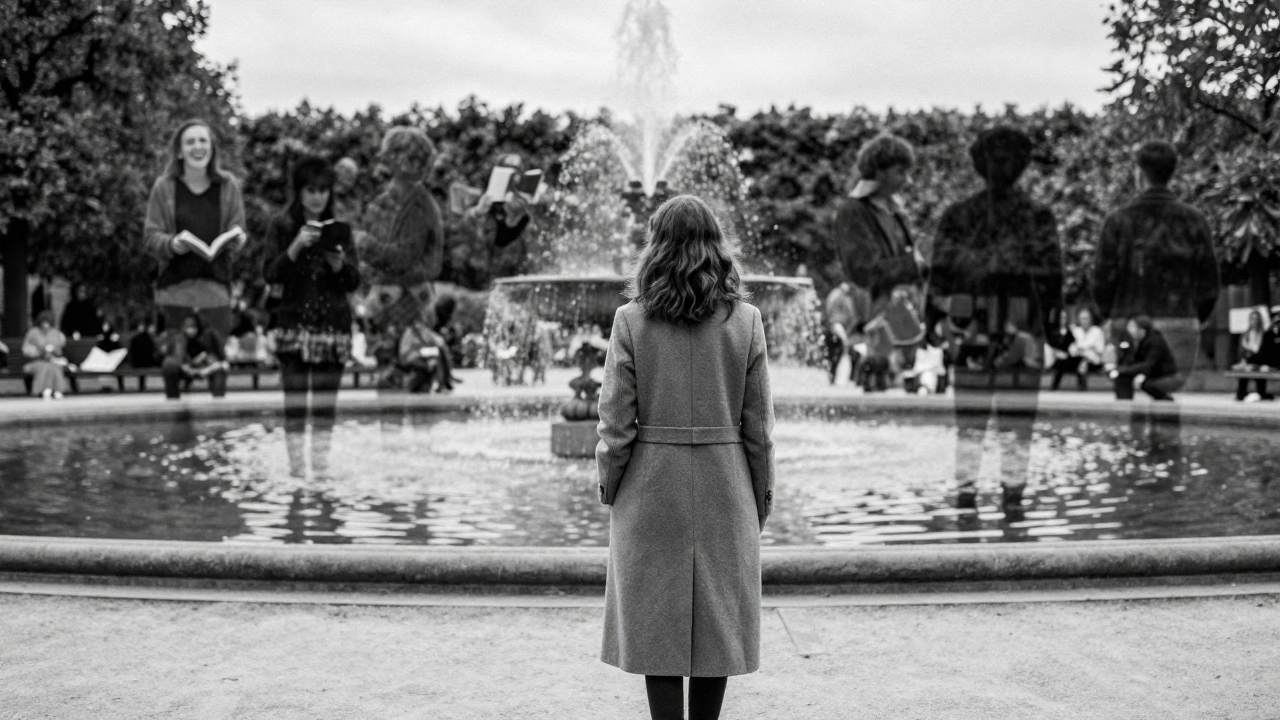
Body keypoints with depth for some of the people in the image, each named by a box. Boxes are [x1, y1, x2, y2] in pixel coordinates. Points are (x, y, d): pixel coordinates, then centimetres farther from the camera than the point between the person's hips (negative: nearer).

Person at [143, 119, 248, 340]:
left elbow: (238, 230, 8)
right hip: (174, 288, 0)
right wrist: (172, 244, -17)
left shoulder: (228, 186, 4)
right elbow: (151, 235, 3)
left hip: (216, 288, 1)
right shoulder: (164, 186, 2)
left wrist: (236, 239, -15)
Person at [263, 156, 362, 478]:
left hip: (333, 322, 2)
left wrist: (338, 263, -14)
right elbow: (271, 274, -6)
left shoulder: (340, 230, 8)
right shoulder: (282, 228, 4)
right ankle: (296, 464, 1)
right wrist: (295, 247, -19)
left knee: (326, 400, 3)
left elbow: (354, 281, 5)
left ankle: (321, 464, 9)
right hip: (294, 321, -2)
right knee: (295, 399, -4)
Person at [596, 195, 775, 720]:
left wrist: (608, 486, 8)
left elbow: (616, 422, -6)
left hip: (650, 490, -1)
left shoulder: (631, 321, -6)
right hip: (724, 490, 1)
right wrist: (761, 497, 10)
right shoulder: (745, 321, -2)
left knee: (657, 622, 7)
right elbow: (758, 426, 0)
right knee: (720, 621, 12)